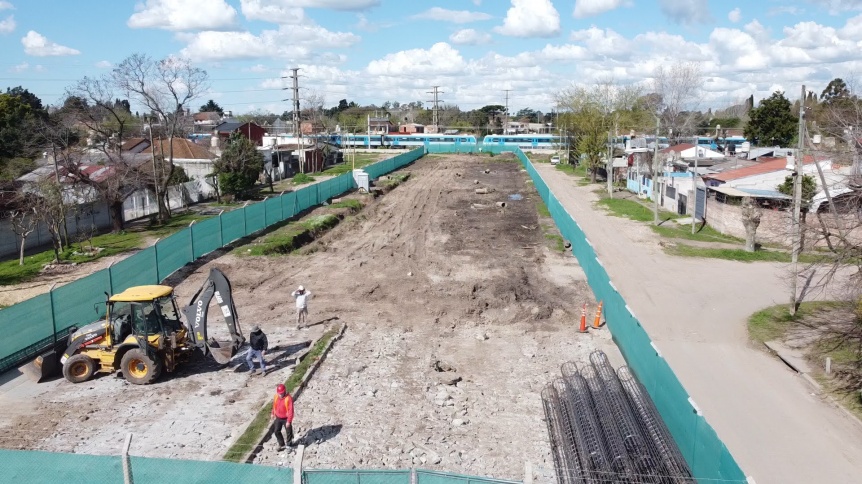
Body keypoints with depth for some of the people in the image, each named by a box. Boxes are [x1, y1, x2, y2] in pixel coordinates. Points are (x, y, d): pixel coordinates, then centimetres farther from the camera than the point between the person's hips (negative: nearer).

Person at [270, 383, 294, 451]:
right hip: (278, 418, 6)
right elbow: (274, 405, 11)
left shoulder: (289, 398, -27)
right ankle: (281, 445, 32)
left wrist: (289, 421, -26)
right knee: (276, 431, 14)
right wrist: (273, 413, 19)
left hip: (286, 418, -6)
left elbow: (291, 410, -26)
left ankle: (289, 445, 30)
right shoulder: (276, 396, -8)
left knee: (288, 432, 10)